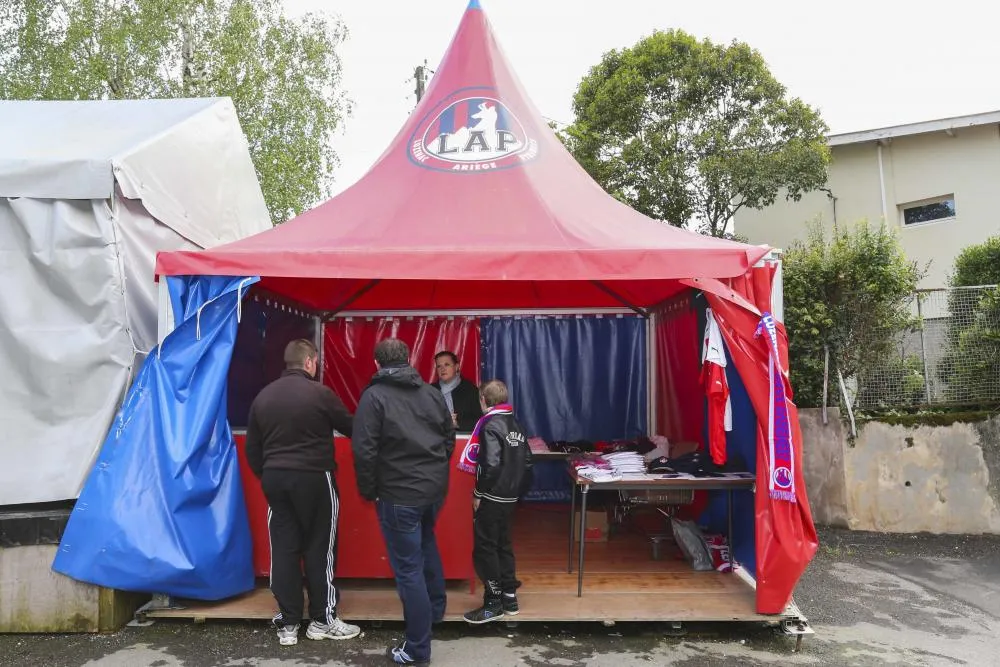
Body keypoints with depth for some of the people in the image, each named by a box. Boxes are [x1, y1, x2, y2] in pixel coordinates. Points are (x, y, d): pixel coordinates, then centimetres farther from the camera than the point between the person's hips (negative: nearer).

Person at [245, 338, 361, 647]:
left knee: (284, 549, 8)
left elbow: (252, 449, 11)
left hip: (275, 479, 5)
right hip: (314, 478, -5)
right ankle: (323, 620, 14)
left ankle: (287, 624, 15)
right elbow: (350, 427, 0)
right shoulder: (320, 393, -11)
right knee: (319, 548, 5)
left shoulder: (263, 396, 7)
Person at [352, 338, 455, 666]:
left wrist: (368, 490, 0)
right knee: (426, 543, 31)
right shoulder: (432, 393, 6)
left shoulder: (374, 396, -9)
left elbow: (365, 450, -13)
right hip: (435, 488, 6)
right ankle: (436, 608, 45)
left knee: (408, 568, 3)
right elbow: (450, 439, 12)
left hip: (399, 493, -6)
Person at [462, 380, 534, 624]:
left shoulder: (490, 425, -16)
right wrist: (518, 490, 16)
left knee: (485, 549, 2)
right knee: (503, 545, 17)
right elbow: (527, 461, 9)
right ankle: (509, 597, 25)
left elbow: (491, 465, -25)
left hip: (491, 498, -8)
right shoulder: (515, 424, 8)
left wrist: (478, 493, -15)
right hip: (510, 498, 8)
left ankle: (493, 604, 7)